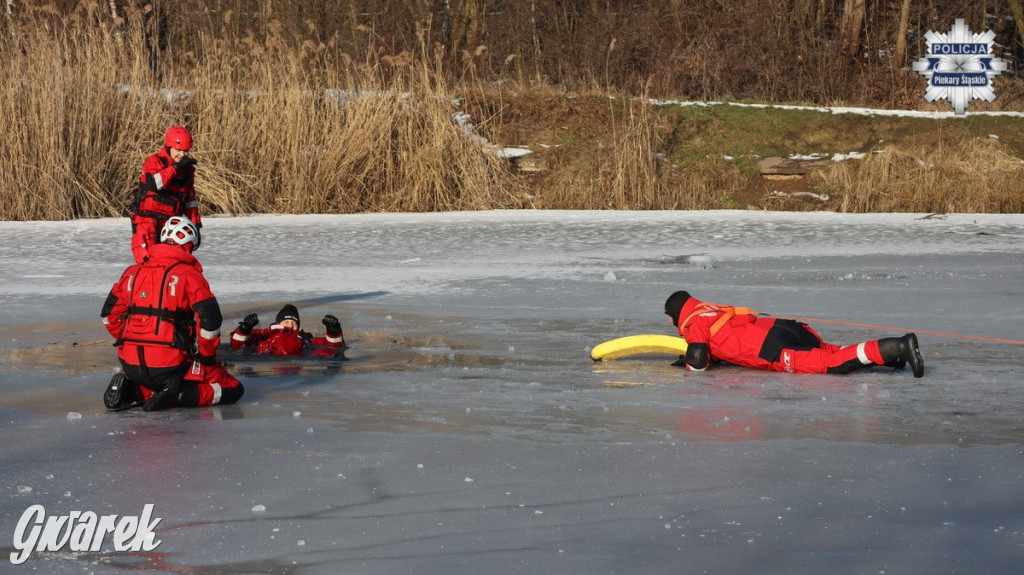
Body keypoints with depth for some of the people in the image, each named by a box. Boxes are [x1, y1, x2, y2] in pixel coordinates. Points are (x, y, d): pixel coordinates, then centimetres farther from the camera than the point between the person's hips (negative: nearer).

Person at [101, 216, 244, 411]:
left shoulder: (133, 273, 11)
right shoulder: (189, 275, -6)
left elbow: (110, 315, 17)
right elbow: (210, 321, -12)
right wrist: (207, 357, 4)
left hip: (132, 366, 6)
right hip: (171, 366, -6)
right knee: (233, 389, 7)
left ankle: (131, 390, 6)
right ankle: (177, 395, -14)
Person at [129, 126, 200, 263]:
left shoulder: (187, 169, 11)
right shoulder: (154, 162, -7)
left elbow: (190, 199, 19)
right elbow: (153, 183, -28)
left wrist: (195, 224, 15)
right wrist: (176, 167, -28)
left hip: (169, 224, 5)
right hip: (146, 220, -5)